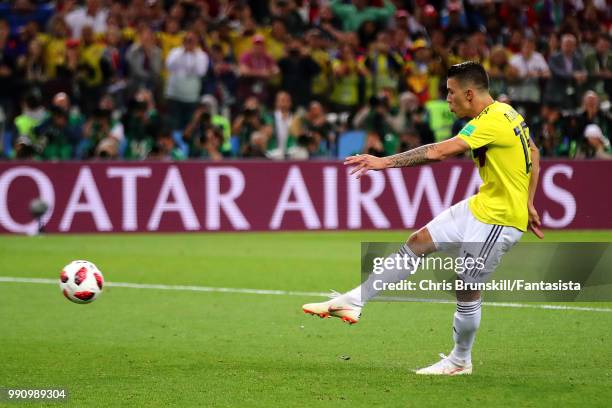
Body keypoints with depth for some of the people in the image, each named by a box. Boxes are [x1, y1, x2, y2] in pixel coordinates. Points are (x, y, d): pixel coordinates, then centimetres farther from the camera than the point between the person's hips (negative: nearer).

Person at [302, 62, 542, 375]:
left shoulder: (490, 123, -23)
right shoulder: (506, 113, 8)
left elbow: (439, 152, -31)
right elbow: (533, 156, 19)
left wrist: (385, 162, -29)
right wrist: (528, 205, 22)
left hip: (499, 219, -10)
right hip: (480, 207, 10)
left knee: (467, 288, 0)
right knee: (419, 242, 6)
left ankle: (460, 361, 21)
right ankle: (354, 301, 6)